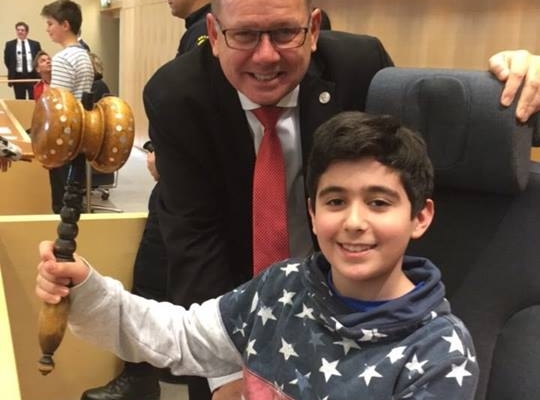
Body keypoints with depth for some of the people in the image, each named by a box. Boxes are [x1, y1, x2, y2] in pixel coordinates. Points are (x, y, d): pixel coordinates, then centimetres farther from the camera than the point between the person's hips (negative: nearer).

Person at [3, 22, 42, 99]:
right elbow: (7, 61, 8)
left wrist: (38, 74, 0)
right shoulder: (10, 45, 3)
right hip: (18, 77, 0)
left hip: (33, 76, 0)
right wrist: (12, 71, 5)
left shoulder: (35, 44, 4)